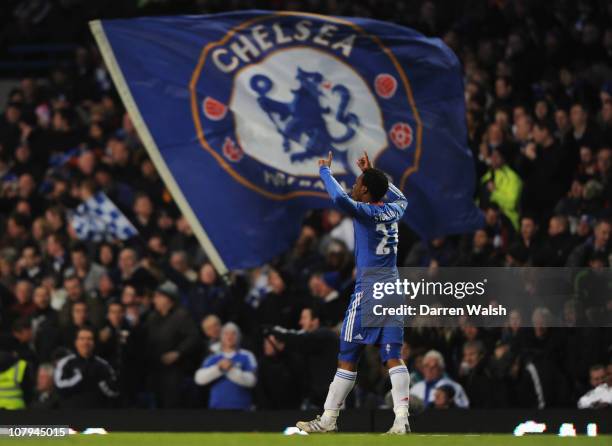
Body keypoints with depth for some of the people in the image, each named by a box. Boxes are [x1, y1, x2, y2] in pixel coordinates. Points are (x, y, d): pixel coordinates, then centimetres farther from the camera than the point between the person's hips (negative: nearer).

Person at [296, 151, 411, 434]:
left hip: (368, 292, -6)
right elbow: (400, 198, 35)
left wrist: (325, 171, -11)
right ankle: (401, 419, -13)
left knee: (347, 359, 0)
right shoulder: (392, 211, 10)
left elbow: (339, 198, -28)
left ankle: (328, 419, 5)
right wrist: (373, 173, 36)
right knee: (393, 357, -1)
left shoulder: (365, 212, -9)